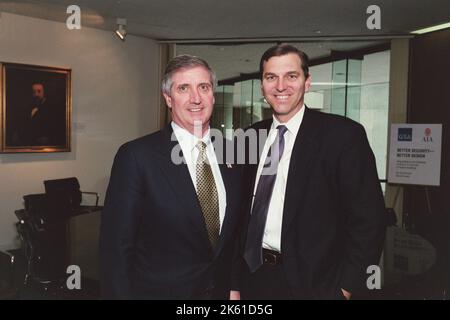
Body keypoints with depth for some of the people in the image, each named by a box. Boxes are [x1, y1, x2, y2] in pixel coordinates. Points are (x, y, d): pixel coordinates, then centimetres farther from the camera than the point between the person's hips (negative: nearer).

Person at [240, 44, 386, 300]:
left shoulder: (343, 134, -13)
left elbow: (368, 218, -12)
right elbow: (247, 206, 9)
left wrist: (345, 286, -13)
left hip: (312, 284, -4)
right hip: (254, 278, 5)